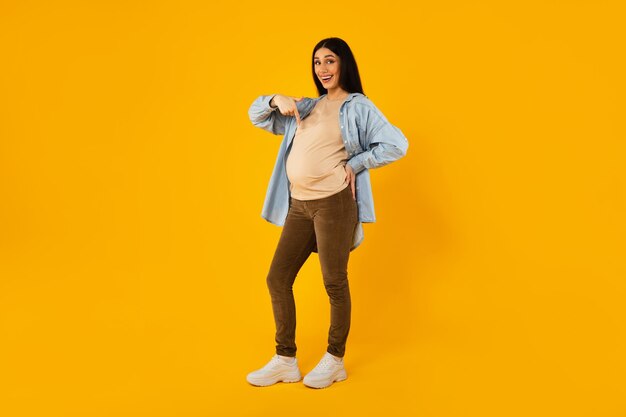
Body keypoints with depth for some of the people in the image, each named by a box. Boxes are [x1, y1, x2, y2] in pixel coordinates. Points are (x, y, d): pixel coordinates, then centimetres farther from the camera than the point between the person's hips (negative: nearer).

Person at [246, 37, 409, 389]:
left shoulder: (358, 106, 0)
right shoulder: (307, 107, 18)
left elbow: (397, 144, -8)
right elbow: (257, 116, 23)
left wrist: (354, 164, -9)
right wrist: (277, 100, 2)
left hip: (333, 202, -7)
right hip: (298, 205, 7)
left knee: (335, 283, 2)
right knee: (277, 279, 6)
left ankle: (335, 361, 19)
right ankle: (285, 361, 18)